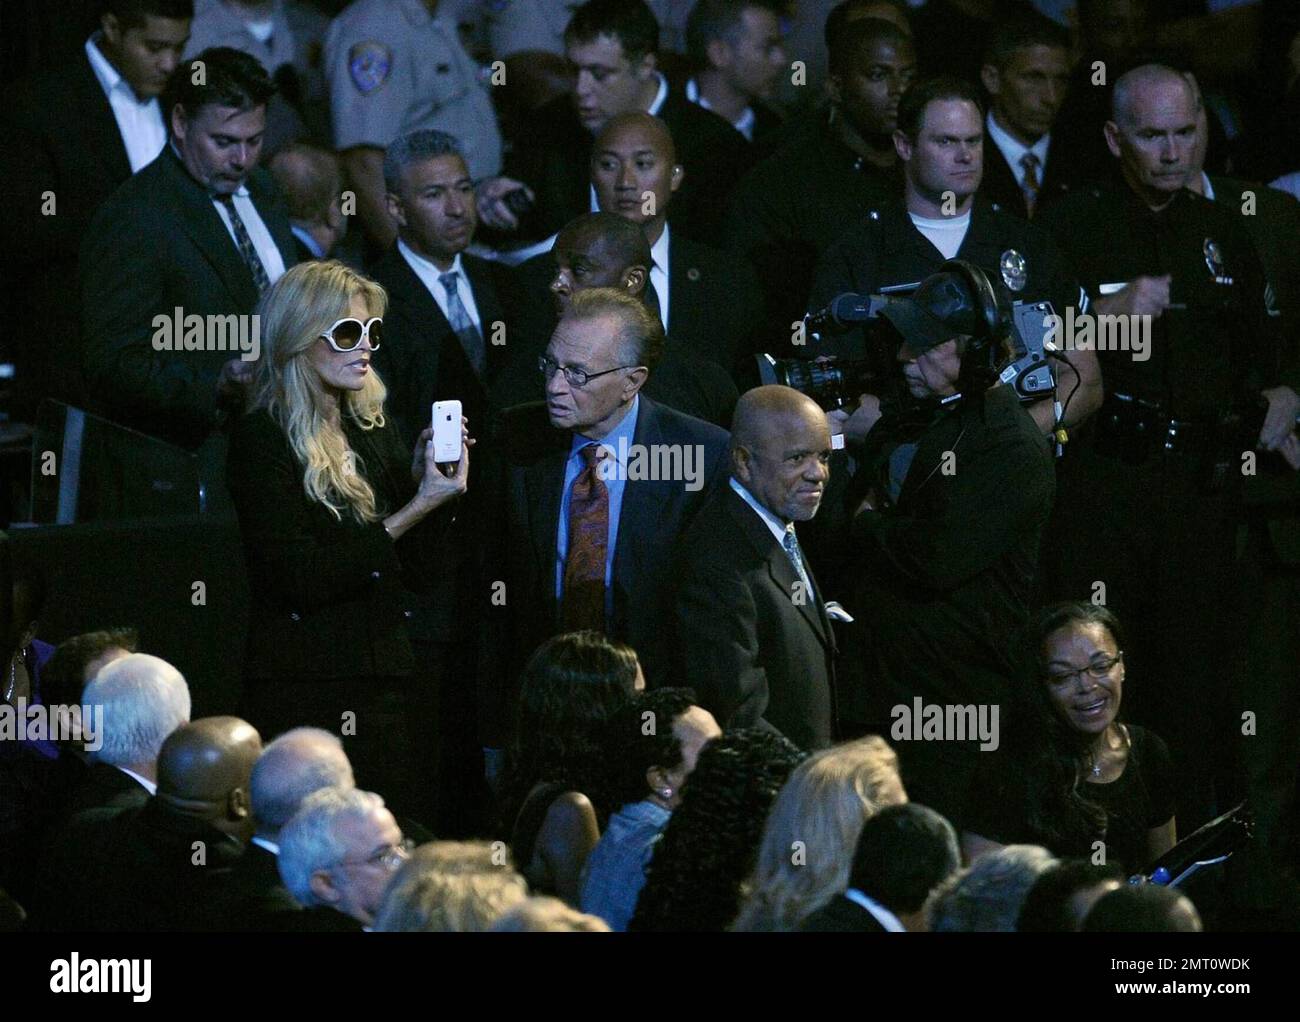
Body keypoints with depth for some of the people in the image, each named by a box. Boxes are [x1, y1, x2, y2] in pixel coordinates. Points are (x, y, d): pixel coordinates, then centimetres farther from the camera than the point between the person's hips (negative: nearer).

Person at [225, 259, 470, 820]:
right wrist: (415, 508, -15)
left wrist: (427, 480, -2)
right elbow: (302, 579, -16)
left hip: (388, 683, 6)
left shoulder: (375, 431, 13)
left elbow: (418, 571, 13)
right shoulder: (262, 438, -7)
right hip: (307, 689, -6)